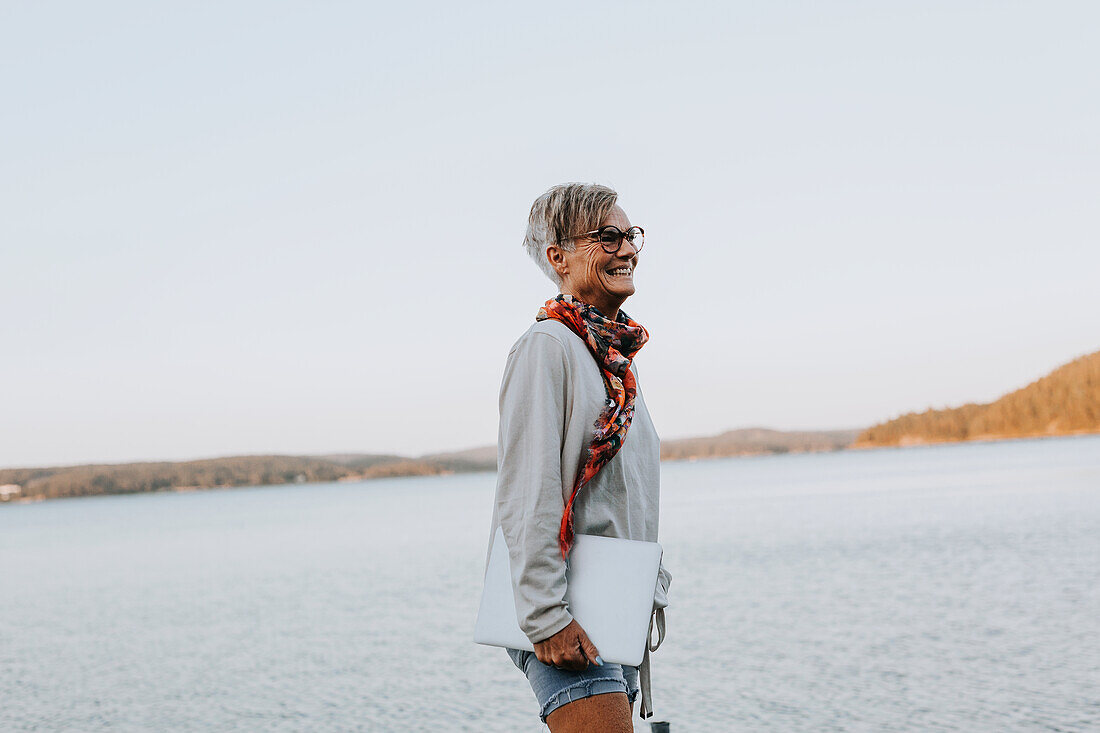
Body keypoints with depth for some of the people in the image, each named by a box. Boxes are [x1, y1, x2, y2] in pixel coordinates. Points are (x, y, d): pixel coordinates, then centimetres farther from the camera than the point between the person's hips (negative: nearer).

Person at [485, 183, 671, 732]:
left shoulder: (616, 357, 18)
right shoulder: (548, 345, -11)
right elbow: (526, 494, -18)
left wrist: (653, 591, 19)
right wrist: (545, 619, -23)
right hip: (567, 618, -9)